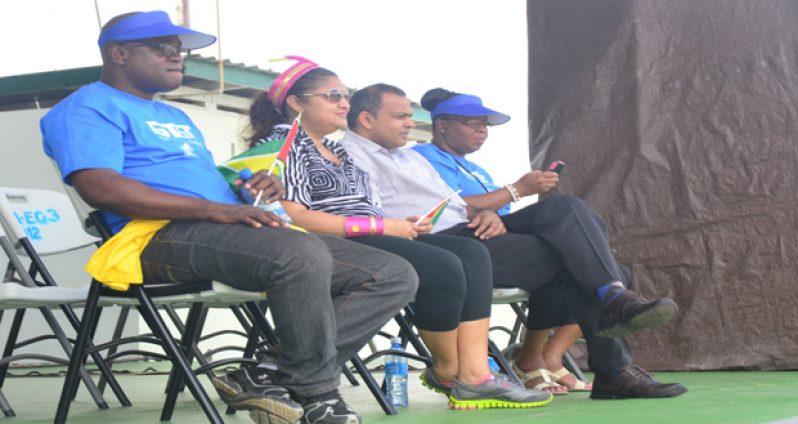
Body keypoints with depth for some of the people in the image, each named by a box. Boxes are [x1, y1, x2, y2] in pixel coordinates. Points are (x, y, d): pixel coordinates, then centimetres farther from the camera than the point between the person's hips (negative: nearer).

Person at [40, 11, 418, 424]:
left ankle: (284, 383, -14)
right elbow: (100, 187, -15)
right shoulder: (88, 107, 2)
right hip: (164, 236, -9)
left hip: (232, 231, 9)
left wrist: (258, 187, 8)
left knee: (394, 274, -4)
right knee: (302, 253, -39)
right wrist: (216, 209, -21)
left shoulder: (176, 117, 32)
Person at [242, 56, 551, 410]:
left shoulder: (336, 150, 26)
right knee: (444, 267, -26)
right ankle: (446, 372, -3)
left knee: (471, 253, -9)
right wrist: (382, 226, -16)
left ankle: (474, 374, -20)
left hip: (372, 237, 9)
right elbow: (293, 217, -16)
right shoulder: (283, 141, -2)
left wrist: (401, 225, 1)